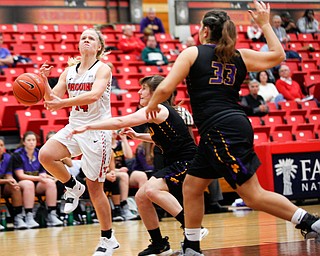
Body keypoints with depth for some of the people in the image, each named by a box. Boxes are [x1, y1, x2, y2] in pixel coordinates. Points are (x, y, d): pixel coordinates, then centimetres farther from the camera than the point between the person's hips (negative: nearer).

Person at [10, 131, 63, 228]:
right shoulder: (17, 155, -4)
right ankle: (29, 218, -43)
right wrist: (38, 178, -23)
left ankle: (52, 215, -30)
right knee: (28, 184, -39)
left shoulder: (39, 154, 9)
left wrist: (44, 177, -17)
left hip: (38, 185, 4)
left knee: (50, 183, -26)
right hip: (20, 184, -4)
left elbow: (42, 174, 8)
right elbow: (20, 175, -12)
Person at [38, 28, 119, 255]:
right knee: (45, 155, -22)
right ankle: (73, 187, 5)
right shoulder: (69, 71, 11)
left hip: (97, 130, -5)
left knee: (95, 188, -3)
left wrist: (62, 103, -33)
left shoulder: (103, 69, -6)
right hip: (74, 126, 5)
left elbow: (94, 95, -25)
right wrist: (44, 81, -11)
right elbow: (52, 99, 8)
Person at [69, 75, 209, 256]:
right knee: (141, 197, 8)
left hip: (187, 163, -10)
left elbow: (121, 122, -24)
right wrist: (137, 136, 22)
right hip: (175, 164, 10)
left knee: (152, 189, -29)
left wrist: (88, 127, -23)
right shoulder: (159, 112, 15)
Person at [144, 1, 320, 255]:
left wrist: (152, 105, 16)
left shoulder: (192, 53, -1)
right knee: (191, 185, 17)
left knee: (253, 194, -7)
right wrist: (265, 23, 29)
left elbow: (165, 89, -5)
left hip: (221, 130, -8)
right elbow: (278, 55, 22)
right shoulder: (240, 56, 13)